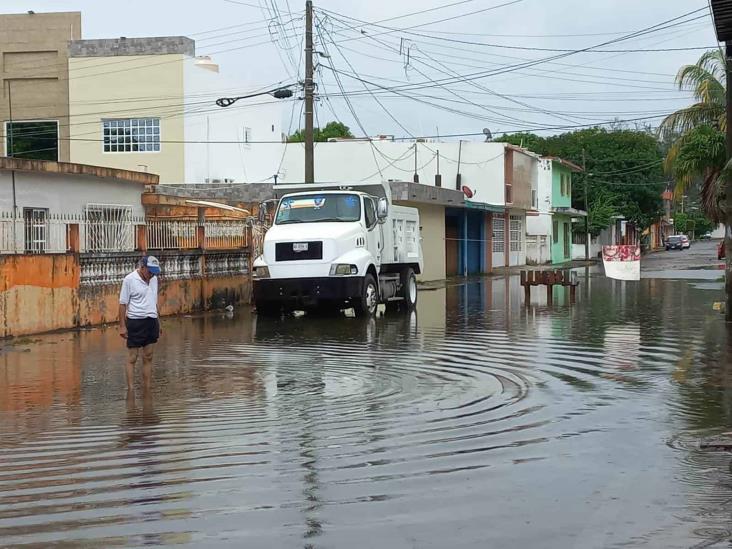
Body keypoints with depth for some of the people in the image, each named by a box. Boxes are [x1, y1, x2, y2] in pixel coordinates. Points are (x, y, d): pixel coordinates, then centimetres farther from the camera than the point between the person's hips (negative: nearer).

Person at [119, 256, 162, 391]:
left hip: (152, 322, 6)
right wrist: (122, 326, -11)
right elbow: (123, 304, -8)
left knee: (148, 358, 8)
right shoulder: (130, 279, -8)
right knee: (132, 358, -2)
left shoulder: (154, 279, 10)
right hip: (135, 322, -6)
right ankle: (130, 390, 0)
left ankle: (147, 390, 12)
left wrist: (158, 322, 17)